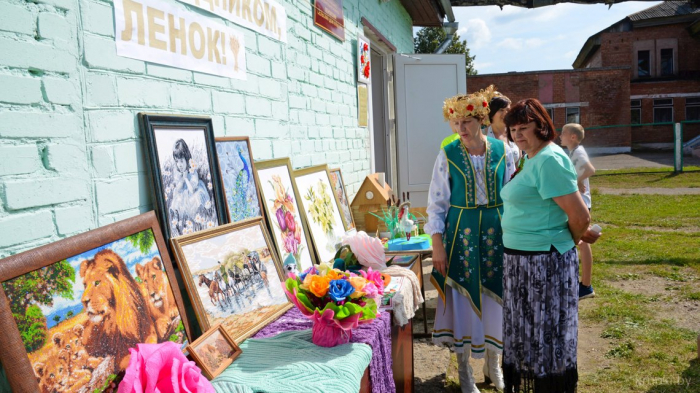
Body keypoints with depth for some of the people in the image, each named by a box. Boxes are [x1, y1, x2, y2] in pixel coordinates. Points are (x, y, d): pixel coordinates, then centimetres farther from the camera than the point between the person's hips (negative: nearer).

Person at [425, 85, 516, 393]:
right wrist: (437, 244, -8)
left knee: (494, 297, 11)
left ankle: (492, 364, 33)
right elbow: (436, 201, -3)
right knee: (462, 298, 5)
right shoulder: (447, 154, -5)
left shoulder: (501, 151, -1)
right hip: (461, 233, -1)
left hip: (495, 234, 2)